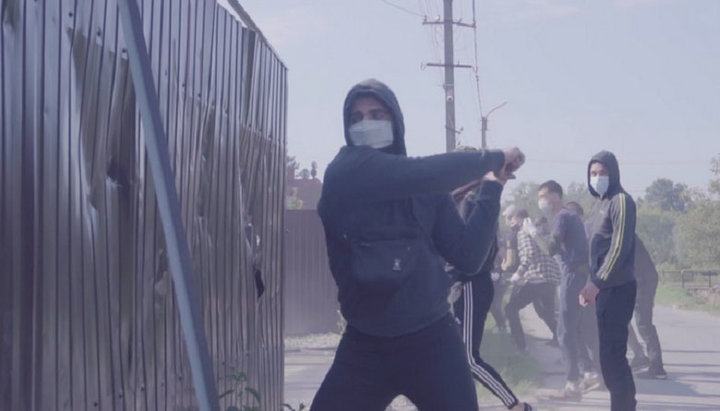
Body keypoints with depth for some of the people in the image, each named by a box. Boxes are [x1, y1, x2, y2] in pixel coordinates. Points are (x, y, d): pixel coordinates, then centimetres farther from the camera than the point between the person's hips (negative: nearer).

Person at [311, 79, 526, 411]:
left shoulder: (427, 187, 6)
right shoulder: (344, 172, -8)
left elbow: (468, 258, 1)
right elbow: (427, 173, -22)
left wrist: (492, 187, -3)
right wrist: (493, 159, -10)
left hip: (431, 342, 2)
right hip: (364, 346, -2)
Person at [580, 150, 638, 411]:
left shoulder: (621, 201, -9)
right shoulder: (600, 203, 18)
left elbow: (620, 247, -18)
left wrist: (596, 283, -20)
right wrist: (592, 285, 13)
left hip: (617, 288, -9)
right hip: (604, 287, 9)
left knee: (611, 353, -9)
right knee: (611, 352, 12)